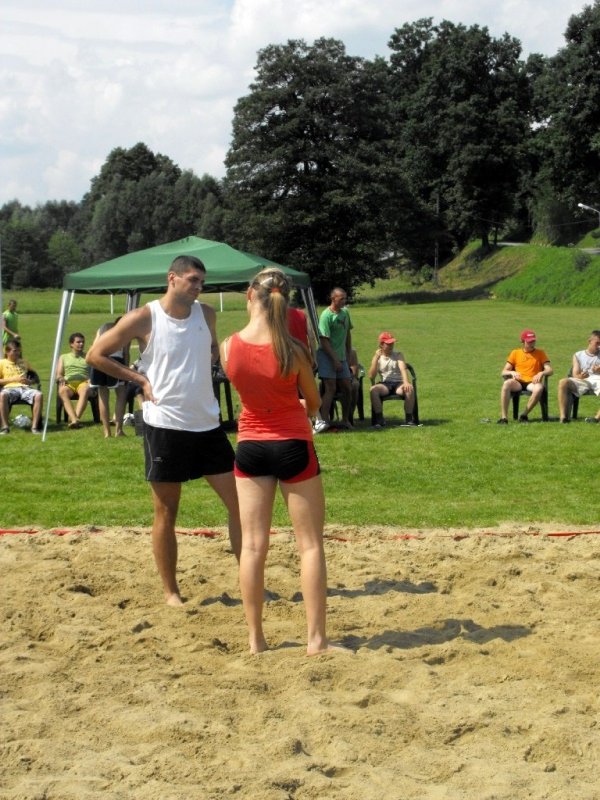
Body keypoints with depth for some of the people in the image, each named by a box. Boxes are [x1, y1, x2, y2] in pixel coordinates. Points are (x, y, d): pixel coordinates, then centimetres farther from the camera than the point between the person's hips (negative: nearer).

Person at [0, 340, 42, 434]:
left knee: (39, 395, -31)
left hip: (25, 388, 3)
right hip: (10, 388, -3)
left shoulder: (24, 362, 25)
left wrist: (30, 381, 0)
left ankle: (34, 426, -31)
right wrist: (13, 379, -7)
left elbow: (36, 379, 24)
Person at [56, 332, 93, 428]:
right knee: (62, 391, -38)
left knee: (85, 390, -40)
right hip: (68, 383, 0)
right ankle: (74, 419, -54)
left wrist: (90, 380, -10)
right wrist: (60, 378, -7)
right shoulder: (64, 357, 28)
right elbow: (58, 375, 18)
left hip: (83, 382, 0)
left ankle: (76, 417, -55)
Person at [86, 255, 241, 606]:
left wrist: (202, 370, 5)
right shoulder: (144, 319, -9)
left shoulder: (207, 315, 5)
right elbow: (96, 355, -4)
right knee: (166, 512, 5)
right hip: (165, 425, -5)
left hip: (208, 423, 5)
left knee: (239, 501, 3)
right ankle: (171, 591, 16)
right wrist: (141, 379, -8)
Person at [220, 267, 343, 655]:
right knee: (310, 544, 7)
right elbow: (314, 402, -1)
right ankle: (317, 638, 8)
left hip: (250, 446, 3)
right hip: (293, 447, -3)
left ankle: (256, 638, 13)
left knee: (253, 545, 9)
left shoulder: (229, 347, -11)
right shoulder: (293, 349, -17)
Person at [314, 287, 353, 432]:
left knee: (347, 388, 8)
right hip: (327, 356, -7)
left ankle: (345, 420, 18)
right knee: (330, 388, -15)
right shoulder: (326, 315, -16)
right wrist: (335, 359, -20)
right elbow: (324, 340, -19)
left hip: (341, 357, 7)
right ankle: (323, 420, -17)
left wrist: (349, 354, 14)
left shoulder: (345, 312, 9)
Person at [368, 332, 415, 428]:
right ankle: (379, 419, -27)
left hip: (398, 383, 0)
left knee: (409, 388, -34)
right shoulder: (377, 357, 11)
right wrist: (376, 358, -8)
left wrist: (406, 382, -30)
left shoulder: (398, 354, 10)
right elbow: (371, 376, -1)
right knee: (373, 389, -33)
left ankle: (409, 418, -25)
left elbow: (403, 369, -9)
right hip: (385, 384, 0)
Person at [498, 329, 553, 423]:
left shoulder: (540, 353, 14)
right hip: (518, 382, 1)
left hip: (532, 382, 0)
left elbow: (550, 370, 5)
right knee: (507, 383, -35)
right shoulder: (515, 353, 16)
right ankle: (503, 417, -37)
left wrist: (541, 373, -18)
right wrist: (512, 372, -13)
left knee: (539, 387, -38)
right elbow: (503, 372, 10)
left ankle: (524, 415, -24)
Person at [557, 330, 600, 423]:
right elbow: (575, 375, 7)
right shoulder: (578, 355, 18)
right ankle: (563, 416, -34)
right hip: (582, 381, 1)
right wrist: (580, 376, -19)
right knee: (563, 382, -28)